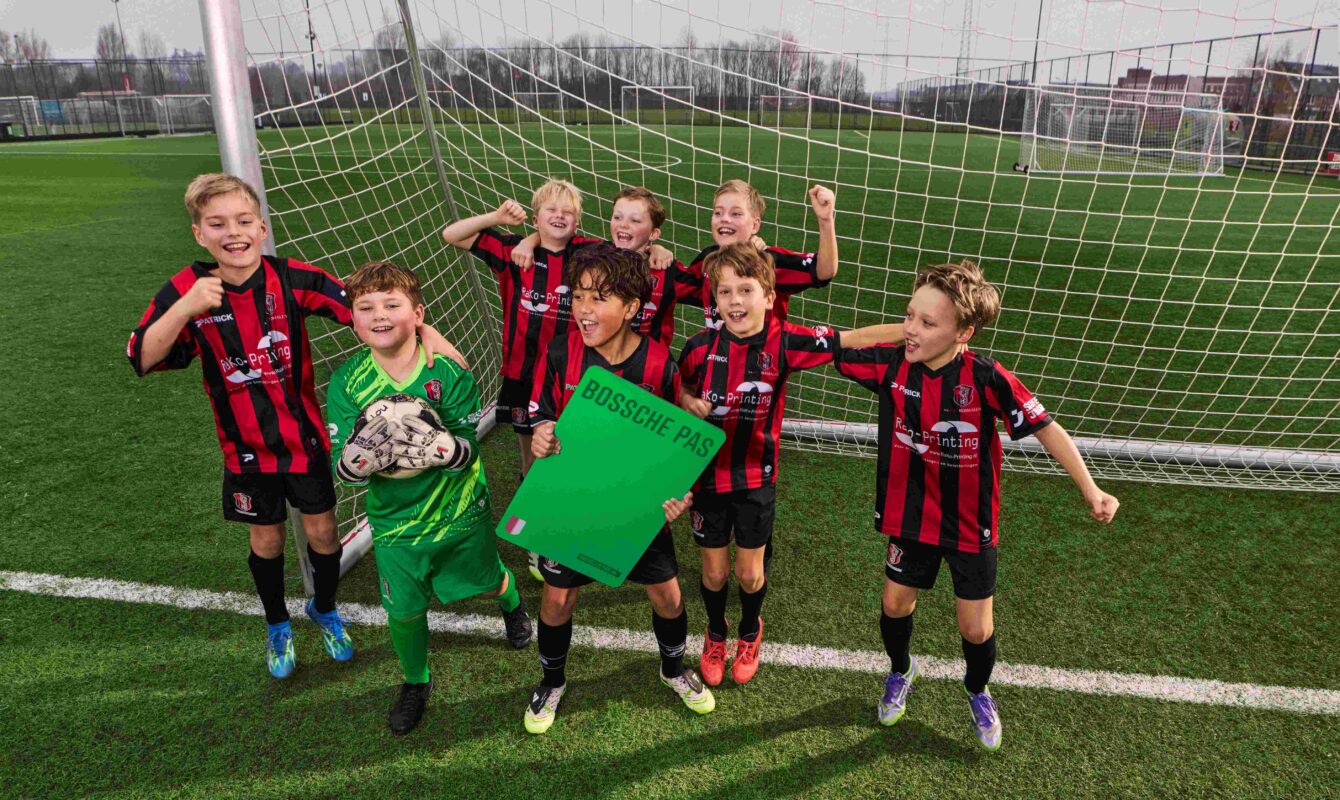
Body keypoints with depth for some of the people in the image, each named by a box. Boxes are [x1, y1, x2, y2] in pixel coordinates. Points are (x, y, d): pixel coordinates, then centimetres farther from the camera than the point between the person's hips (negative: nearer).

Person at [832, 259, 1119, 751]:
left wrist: (1090, 490, -19)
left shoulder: (986, 379, -24)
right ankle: (900, 673, 50)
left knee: (976, 630, 10)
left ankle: (978, 692, 45)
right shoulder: (891, 365, -16)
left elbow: (1045, 428, -16)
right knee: (895, 605, 16)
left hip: (971, 525, -2)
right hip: (912, 518, 2)